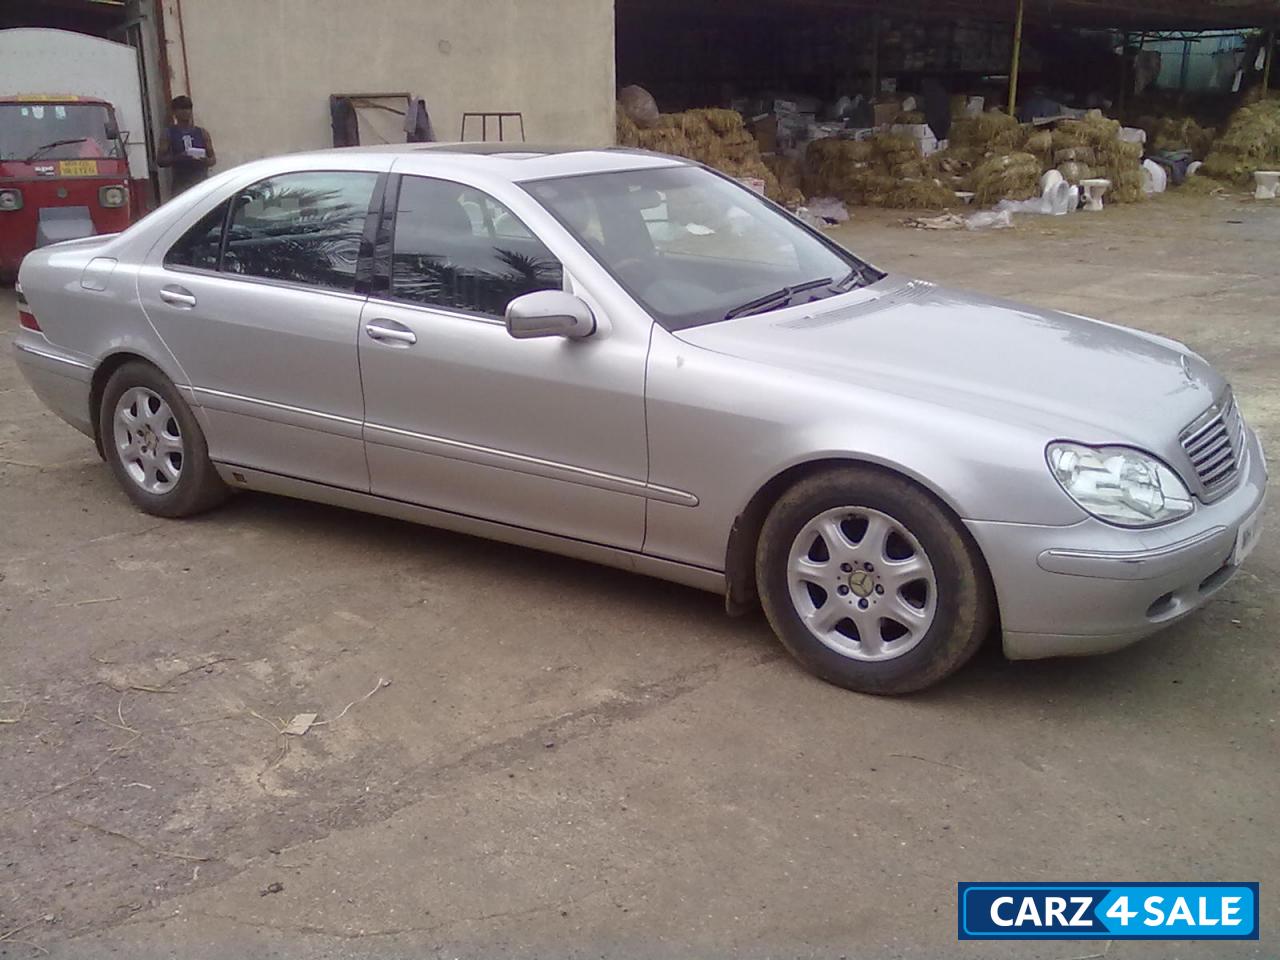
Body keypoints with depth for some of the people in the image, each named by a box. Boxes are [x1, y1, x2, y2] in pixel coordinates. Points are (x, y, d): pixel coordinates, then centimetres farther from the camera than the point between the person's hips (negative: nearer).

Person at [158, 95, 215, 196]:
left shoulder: (202, 132, 12)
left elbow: (213, 158, 13)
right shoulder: (169, 134, 6)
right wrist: (177, 158, -17)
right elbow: (160, 160, 2)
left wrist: (207, 161, -11)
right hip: (181, 185, -2)